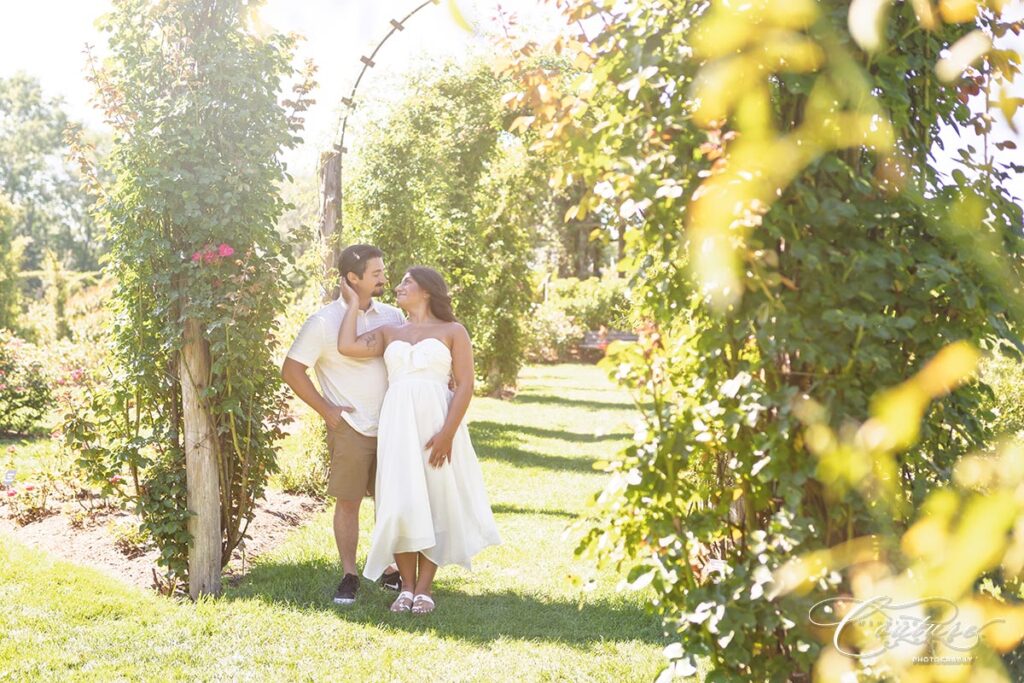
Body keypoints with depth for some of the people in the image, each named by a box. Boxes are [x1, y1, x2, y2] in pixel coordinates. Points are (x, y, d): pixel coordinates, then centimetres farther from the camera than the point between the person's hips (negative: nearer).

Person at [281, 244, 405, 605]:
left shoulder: (392, 316, 6)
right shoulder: (324, 321, -8)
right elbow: (291, 370, -6)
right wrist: (326, 410, -8)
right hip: (350, 428, -4)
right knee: (348, 502, 1)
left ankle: (393, 571, 21)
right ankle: (349, 576, 11)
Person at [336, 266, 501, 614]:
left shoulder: (453, 332, 6)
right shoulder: (388, 333, 16)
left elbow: (465, 385, -3)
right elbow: (347, 346, -1)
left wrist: (448, 433, -14)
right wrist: (353, 303, 9)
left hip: (437, 422, -2)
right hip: (398, 425, 2)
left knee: (435, 501, -1)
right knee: (401, 503, -3)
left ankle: (424, 588, 4)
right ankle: (407, 586, 5)